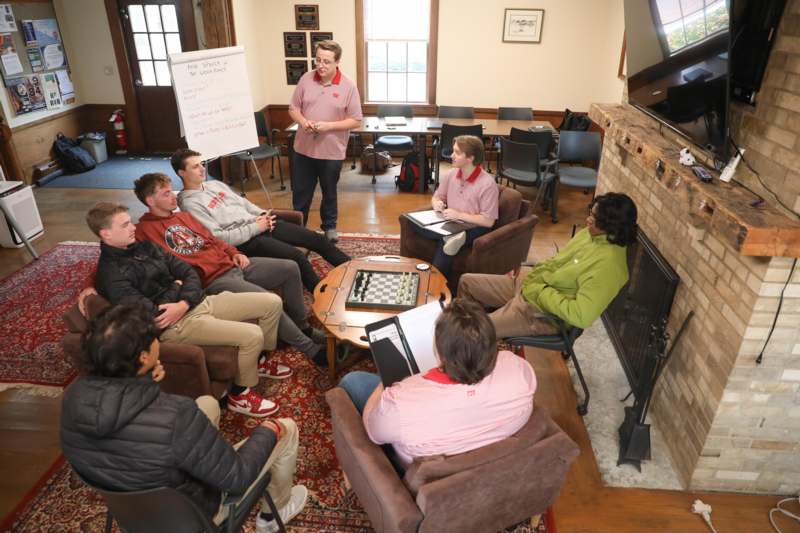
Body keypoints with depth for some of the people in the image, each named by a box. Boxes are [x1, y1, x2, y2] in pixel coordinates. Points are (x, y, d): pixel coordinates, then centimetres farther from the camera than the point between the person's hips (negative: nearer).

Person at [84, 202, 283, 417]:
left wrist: (184, 303, -10)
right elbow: (152, 315, -21)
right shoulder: (111, 274, -12)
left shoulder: (144, 247, 14)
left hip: (196, 302, 8)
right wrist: (174, 288, -3)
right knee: (252, 335, -25)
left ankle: (259, 360, 24)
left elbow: (188, 272, 10)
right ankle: (240, 395, 0)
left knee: (272, 302, 1)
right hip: (175, 324, -8)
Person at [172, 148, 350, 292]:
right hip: (244, 241, -8)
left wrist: (262, 214, 3)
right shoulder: (189, 203, -9)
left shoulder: (215, 184, 16)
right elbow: (217, 237, -18)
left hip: (259, 224, 8)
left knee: (317, 239, 3)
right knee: (297, 257, -26)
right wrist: (255, 228, -16)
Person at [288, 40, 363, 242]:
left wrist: (329, 126, -20)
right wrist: (303, 121, -16)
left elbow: (356, 120, -9)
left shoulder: (348, 86, -9)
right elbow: (293, 108, 6)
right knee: (300, 191, 13)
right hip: (304, 148, 2)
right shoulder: (306, 79, -1)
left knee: (329, 192, 15)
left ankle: (329, 226, 35)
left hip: (332, 151, -2)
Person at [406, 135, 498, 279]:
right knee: (414, 222, -18)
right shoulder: (451, 174, 2)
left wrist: (458, 215, -19)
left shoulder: (487, 183, -17)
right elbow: (436, 197, 16)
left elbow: (488, 221, -17)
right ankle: (450, 238, -31)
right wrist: (437, 203, -9)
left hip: (473, 230, -6)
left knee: (443, 245, -34)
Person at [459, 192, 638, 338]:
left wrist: (540, 292, -21)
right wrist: (531, 276, 1)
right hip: (527, 285, 9)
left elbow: (581, 316, -31)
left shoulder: (608, 264, -26)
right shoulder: (589, 233, 1)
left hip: (541, 313, -9)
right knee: (466, 282, 12)